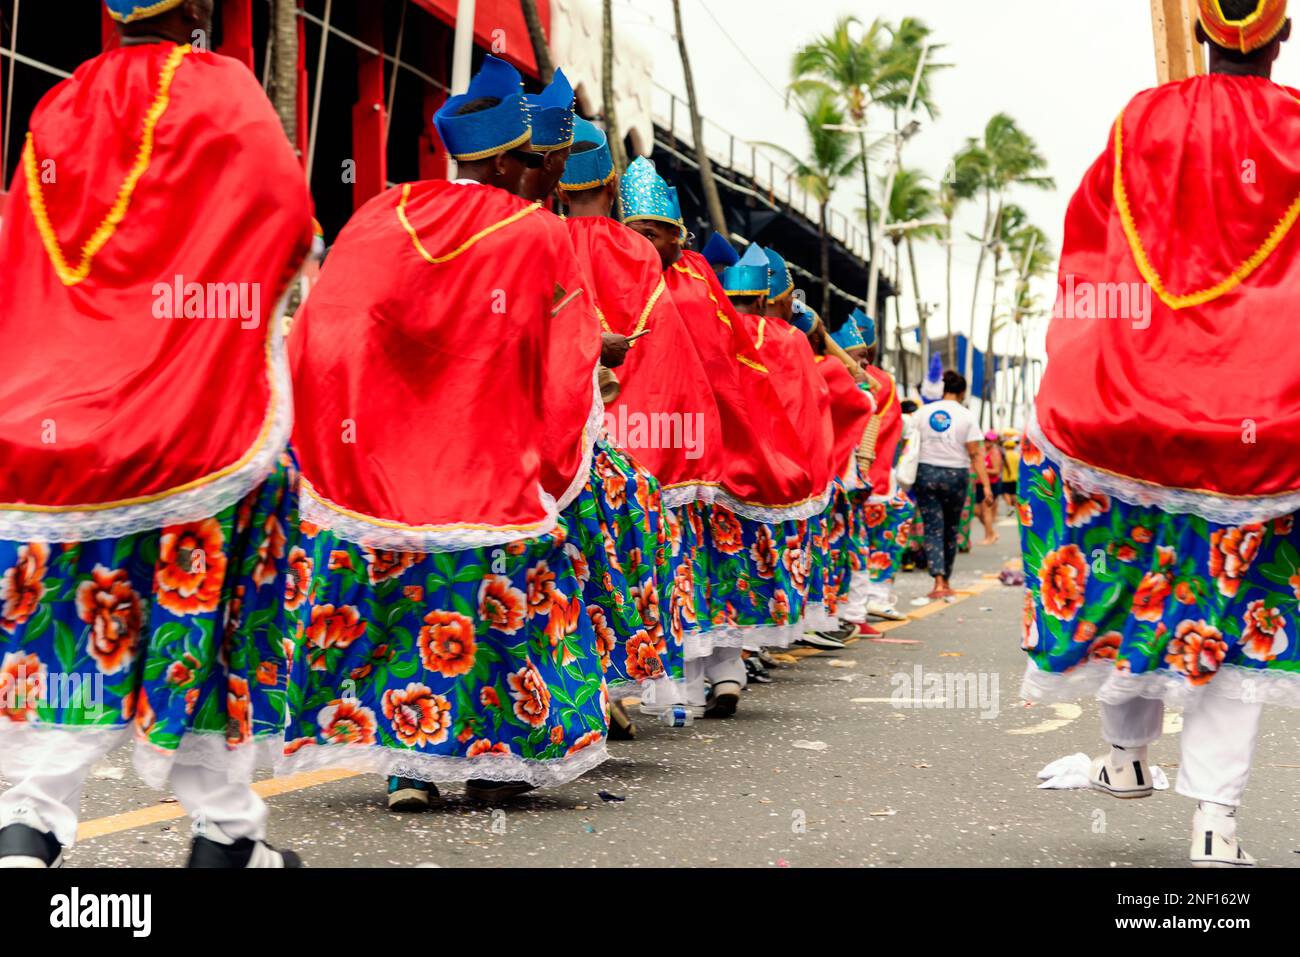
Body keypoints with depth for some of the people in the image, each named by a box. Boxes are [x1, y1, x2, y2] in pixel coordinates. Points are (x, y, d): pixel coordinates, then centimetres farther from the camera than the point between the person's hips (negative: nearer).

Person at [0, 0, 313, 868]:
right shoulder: (222, 90, -3)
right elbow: (292, 227, -1)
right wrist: (249, 277, 17)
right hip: (202, 408, -4)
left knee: (80, 617, 5)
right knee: (199, 602, 4)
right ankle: (224, 830, 13)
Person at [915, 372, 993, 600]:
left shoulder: (924, 412, 5)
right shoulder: (967, 416, -2)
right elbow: (975, 454, -7)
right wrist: (986, 485, -7)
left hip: (926, 472, 1)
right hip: (955, 475, -1)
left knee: (933, 529, -2)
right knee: (950, 530, 14)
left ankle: (938, 582, -17)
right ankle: (946, 582, 23)